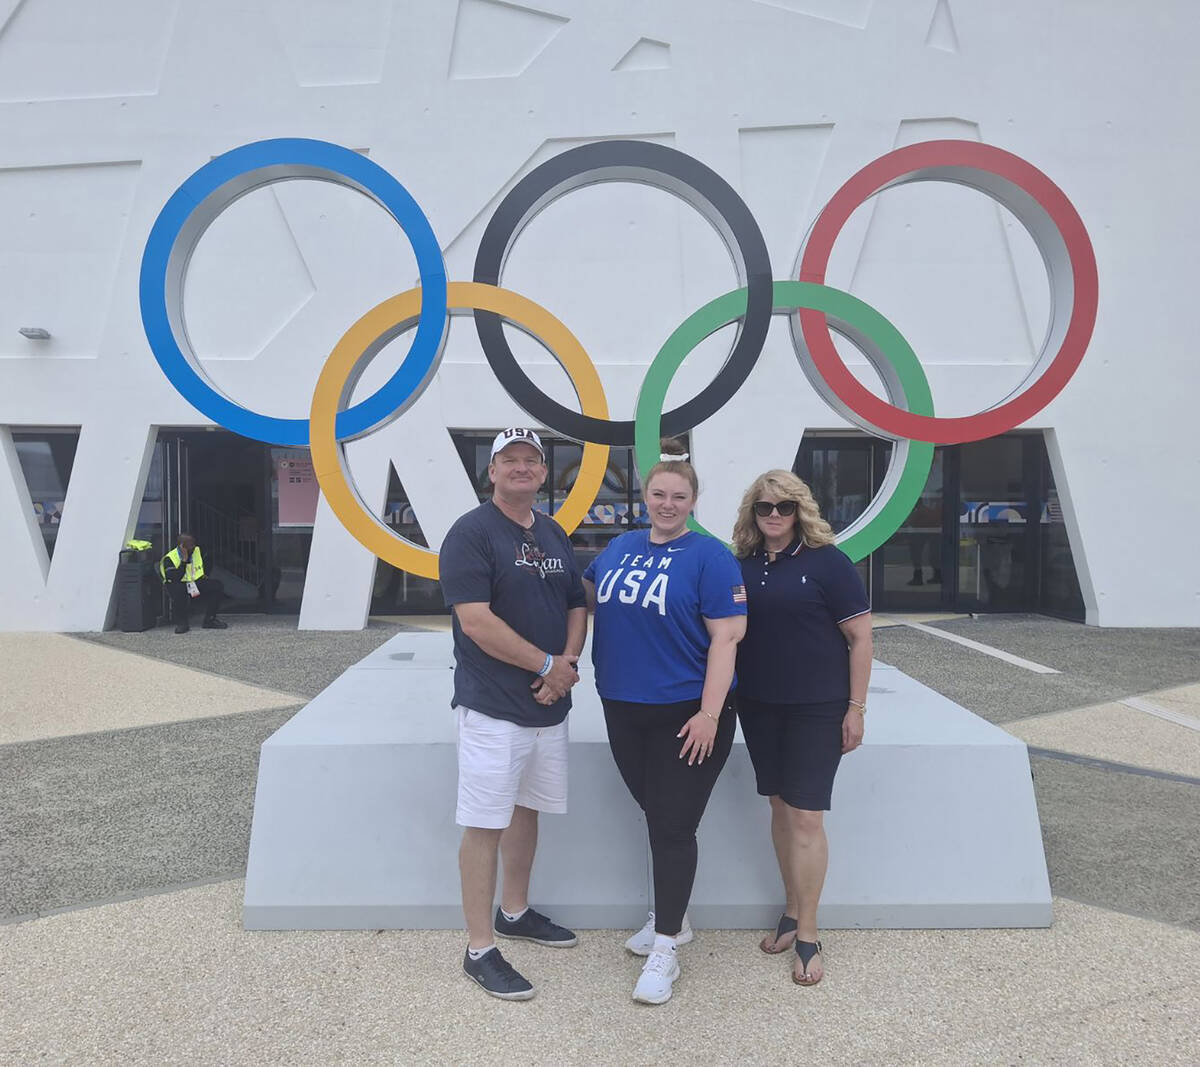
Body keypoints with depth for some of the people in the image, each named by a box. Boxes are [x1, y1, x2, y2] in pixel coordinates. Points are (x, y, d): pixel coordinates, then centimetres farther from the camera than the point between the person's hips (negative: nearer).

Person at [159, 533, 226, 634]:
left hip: (196, 583, 6)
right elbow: (174, 578, -28)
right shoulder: (169, 559, -14)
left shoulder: (197, 551, 4)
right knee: (179, 591, -40)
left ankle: (210, 620, -3)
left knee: (218, 587, -14)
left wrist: (204, 575, 10)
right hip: (178, 584, -5)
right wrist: (184, 561, -29)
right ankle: (181, 623, -20)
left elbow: (205, 564, 28)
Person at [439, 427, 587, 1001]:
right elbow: (476, 620, -20)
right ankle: (480, 949, 10)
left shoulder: (554, 535, 13)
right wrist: (548, 664, -15)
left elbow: (577, 606, 15)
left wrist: (567, 662, -4)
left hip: (549, 703, 8)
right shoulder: (471, 532, -11)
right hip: (493, 709, -7)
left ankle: (514, 912, 36)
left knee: (527, 808, 18)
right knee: (485, 823, -1)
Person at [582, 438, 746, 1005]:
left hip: (686, 714, -5)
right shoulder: (620, 547, 7)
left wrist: (709, 713, -18)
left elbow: (726, 638, -13)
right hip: (624, 709, 6)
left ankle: (664, 949, 13)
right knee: (655, 816, 17)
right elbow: (584, 591, 24)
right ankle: (672, 918, 36)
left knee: (673, 826, 0)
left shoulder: (709, 556, -10)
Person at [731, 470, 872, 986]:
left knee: (806, 816, -2)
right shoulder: (742, 565, 5)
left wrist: (856, 707, -9)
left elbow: (859, 637, -7)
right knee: (780, 809, 14)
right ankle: (793, 910, 30)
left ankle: (807, 935, 11)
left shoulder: (826, 561, -8)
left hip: (817, 709, -4)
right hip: (759, 707, 5)